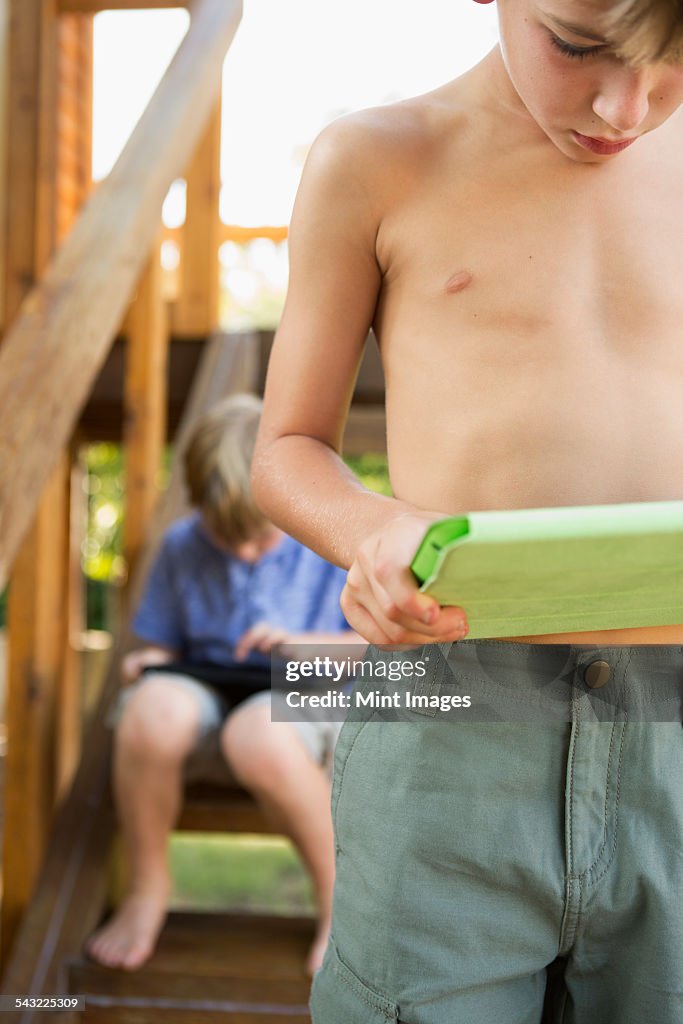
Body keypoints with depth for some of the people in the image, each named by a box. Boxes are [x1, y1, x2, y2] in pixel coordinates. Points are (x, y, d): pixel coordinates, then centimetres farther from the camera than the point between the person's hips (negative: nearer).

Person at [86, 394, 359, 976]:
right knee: (153, 708, -35)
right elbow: (166, 644, 18)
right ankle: (147, 889, -8)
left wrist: (307, 644, -15)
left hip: (307, 702, -3)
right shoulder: (182, 547, 7)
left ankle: (339, 894, -13)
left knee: (257, 734, -42)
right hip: (205, 697, 3)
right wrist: (151, 662, -6)